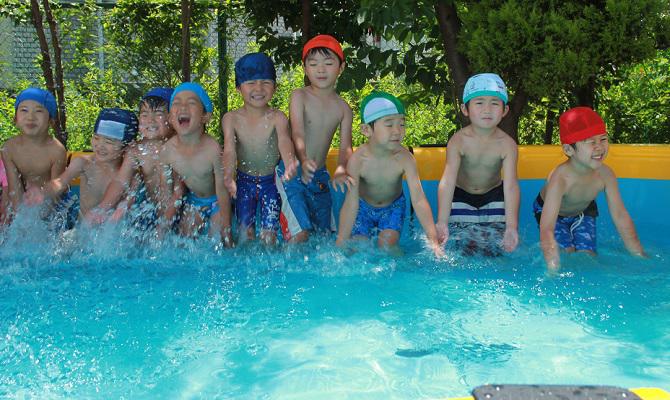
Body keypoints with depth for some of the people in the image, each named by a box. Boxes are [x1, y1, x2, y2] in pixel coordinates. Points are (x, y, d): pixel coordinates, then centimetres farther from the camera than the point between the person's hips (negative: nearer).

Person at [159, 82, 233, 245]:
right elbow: (168, 196, -6)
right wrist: (162, 231, 0)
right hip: (193, 199, 4)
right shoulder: (167, 151, -21)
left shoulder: (213, 150, -33)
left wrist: (226, 235, -18)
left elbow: (223, 195, -22)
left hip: (216, 201, -3)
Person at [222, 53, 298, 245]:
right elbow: (229, 150, -24)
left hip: (271, 182, -1)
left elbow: (285, 142, -33)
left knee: (269, 232, 0)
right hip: (244, 182, 1)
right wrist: (228, 176, -45)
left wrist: (290, 164, -57)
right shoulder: (231, 119, -12)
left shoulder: (277, 118, -16)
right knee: (245, 230, 7)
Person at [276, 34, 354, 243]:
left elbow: (345, 146, -7)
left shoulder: (343, 108, 2)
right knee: (300, 232, -14)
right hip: (292, 171, -4)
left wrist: (340, 170, -29)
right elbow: (298, 133, -22)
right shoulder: (299, 96, -9)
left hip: (320, 175, 5)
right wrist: (303, 161, -43)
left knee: (325, 232, 11)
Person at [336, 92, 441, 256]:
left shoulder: (405, 158, -29)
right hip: (364, 206, 0)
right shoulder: (357, 160, -31)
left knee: (387, 247, -13)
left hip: (394, 206, 1)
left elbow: (419, 200, -31)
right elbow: (351, 204, -31)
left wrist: (433, 240, -39)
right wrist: (340, 245, -34)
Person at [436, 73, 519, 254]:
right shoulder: (458, 141, -26)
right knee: (464, 246, -6)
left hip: (494, 196, 1)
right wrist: (442, 222, -45)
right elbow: (447, 181, -34)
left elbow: (510, 186, -30)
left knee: (494, 248, -3)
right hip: (461, 196, -1)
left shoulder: (507, 144, -23)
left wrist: (512, 226, -42)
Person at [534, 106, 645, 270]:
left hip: (583, 211, 4)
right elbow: (546, 229, -51)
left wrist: (641, 257, -20)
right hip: (552, 211, -4)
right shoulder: (560, 178, -43)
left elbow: (620, 216, -19)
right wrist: (554, 270, -62)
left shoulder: (605, 174, -28)